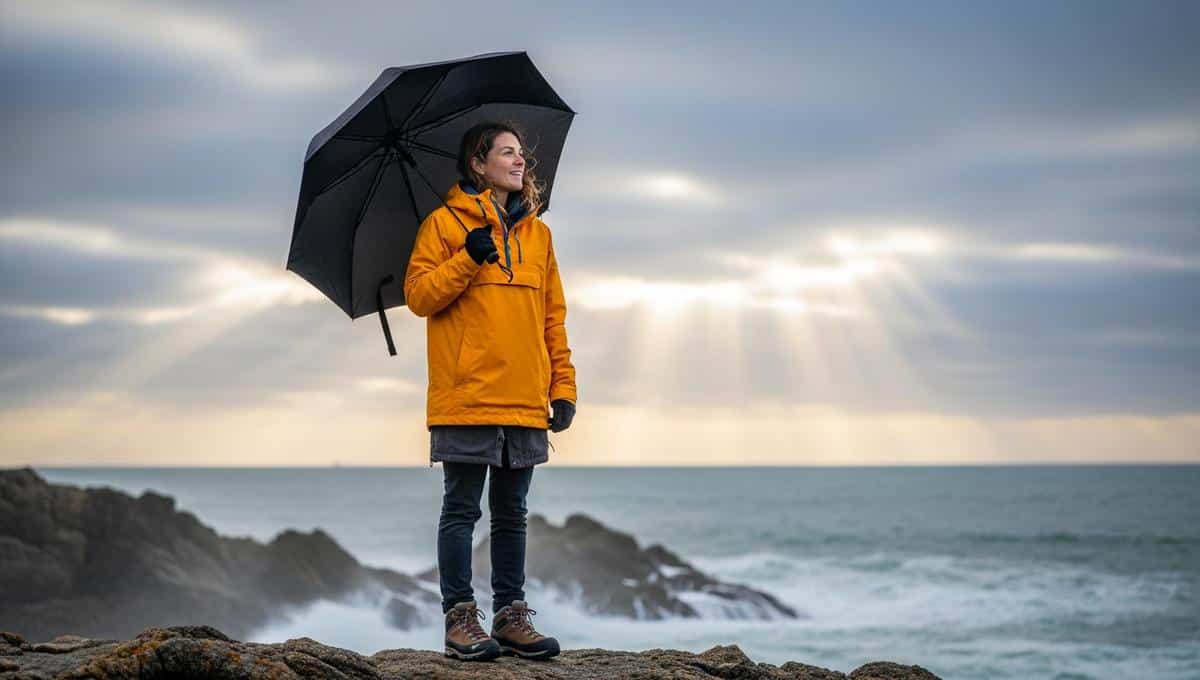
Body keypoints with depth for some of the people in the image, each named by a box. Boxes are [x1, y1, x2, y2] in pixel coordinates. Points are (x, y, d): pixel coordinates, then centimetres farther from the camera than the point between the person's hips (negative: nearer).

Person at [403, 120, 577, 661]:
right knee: (462, 510, 0)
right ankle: (460, 617, 6)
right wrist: (467, 259, -17)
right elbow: (418, 296, -5)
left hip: (525, 401, 5)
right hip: (466, 396, -5)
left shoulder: (537, 232, 16)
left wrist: (563, 385, 9)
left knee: (511, 514, 10)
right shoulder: (444, 223, 2)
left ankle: (511, 615, 16)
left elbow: (554, 315, 16)